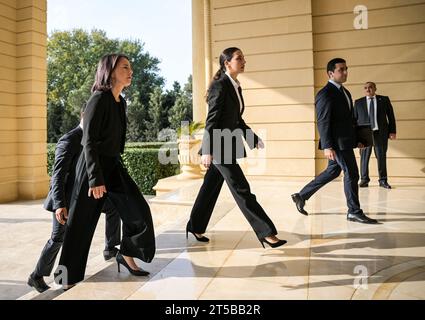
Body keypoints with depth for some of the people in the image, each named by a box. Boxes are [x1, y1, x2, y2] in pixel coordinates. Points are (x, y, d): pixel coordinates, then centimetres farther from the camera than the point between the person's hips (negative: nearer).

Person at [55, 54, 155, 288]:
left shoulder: (120, 103, 9)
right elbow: (89, 141, -18)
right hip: (93, 167, -8)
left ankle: (126, 256, 21)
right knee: (81, 223, 4)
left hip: (114, 165, 8)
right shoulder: (99, 99, -15)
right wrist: (95, 179, -22)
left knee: (139, 210, 0)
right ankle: (68, 277, 22)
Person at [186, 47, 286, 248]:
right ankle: (266, 232, 1)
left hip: (227, 145, 9)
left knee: (211, 188, 15)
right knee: (241, 189, -5)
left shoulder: (236, 87, 14)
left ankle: (195, 227, 29)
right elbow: (212, 119, -18)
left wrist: (253, 138, 20)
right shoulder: (220, 85, -12)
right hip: (218, 145, -9)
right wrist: (208, 150, -23)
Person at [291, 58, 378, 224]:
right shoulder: (325, 94, -13)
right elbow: (322, 122, -18)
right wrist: (327, 146, -23)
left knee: (332, 171, 16)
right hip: (337, 142, -10)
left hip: (345, 141, 10)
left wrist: (357, 139, 18)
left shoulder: (344, 92, 17)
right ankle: (354, 212, 9)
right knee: (351, 174, -4)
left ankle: (301, 195, 24)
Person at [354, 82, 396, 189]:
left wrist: (392, 131, 1)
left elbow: (391, 116, 8)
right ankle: (364, 180, 9)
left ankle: (383, 180, 13)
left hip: (381, 133, 0)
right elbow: (354, 119, 9)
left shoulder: (384, 100, 9)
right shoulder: (358, 102, 9)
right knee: (364, 157, -1)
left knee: (381, 157, 3)